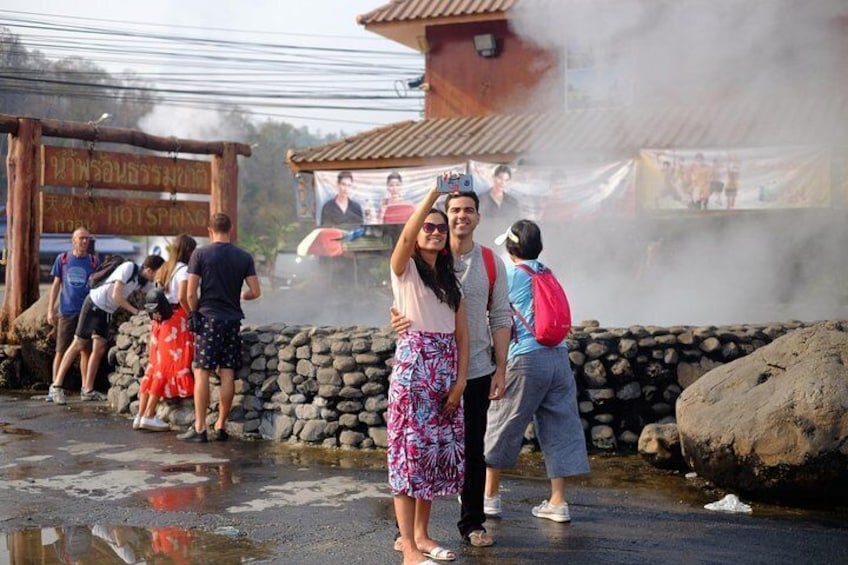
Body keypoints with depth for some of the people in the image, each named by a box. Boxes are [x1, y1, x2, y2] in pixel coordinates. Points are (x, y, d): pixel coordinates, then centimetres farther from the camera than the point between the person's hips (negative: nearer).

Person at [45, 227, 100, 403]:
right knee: (60, 351, 0)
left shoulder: (94, 261, 5)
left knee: (85, 350, 4)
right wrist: (50, 310, 4)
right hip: (66, 312, 0)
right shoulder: (62, 259, 7)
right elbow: (56, 285, 10)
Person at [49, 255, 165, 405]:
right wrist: (135, 311, -21)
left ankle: (87, 390, 8)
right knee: (78, 345, -4)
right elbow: (116, 295, -24)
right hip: (94, 304, -7)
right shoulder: (129, 267, -22)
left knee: (99, 349, 3)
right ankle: (56, 386, 1)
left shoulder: (144, 281, 1)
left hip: (107, 312, 7)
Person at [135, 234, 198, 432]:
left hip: (160, 320, 8)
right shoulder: (184, 270, -8)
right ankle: (149, 416, -4)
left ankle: (141, 415, 11)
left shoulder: (165, 269, 17)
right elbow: (183, 297, -20)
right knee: (169, 367, -4)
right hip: (176, 321, -8)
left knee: (155, 366, 10)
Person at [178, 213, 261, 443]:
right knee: (227, 375, 5)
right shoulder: (244, 257, 4)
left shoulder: (200, 254, -4)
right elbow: (255, 292, 1)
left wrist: (195, 312, 10)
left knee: (202, 373, 0)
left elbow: (190, 294, -6)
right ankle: (221, 426, 11)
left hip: (208, 318, -3)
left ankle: (199, 428, -1)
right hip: (233, 320, 3)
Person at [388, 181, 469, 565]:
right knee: (410, 447, -7)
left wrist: (460, 379, 0)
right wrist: (434, 193, -30)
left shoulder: (449, 278, 17)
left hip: (446, 367, 6)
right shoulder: (404, 268, 1)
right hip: (413, 361, -6)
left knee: (439, 448, 7)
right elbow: (407, 236, -22)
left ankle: (422, 533, 19)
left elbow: (462, 333, 11)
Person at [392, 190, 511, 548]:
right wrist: (398, 320, -23)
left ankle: (472, 523, 21)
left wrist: (501, 369, 1)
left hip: (477, 370, 2)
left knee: (473, 448, 10)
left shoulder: (491, 263, 5)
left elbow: (500, 318, 6)